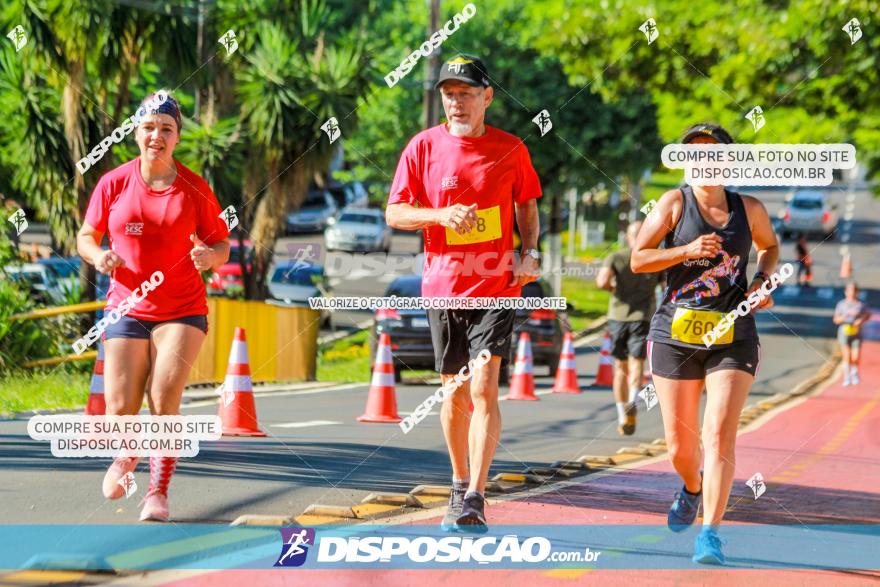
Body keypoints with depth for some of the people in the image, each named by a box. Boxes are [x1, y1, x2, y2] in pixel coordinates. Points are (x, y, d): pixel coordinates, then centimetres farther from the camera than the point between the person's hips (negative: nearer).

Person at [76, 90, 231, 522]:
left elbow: (222, 245, 3)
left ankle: (158, 492, -4)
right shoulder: (114, 183, 0)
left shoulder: (195, 189, -2)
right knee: (120, 412, -3)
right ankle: (126, 456, 33)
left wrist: (210, 256, -20)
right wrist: (97, 256, -14)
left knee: (164, 399, -18)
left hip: (183, 311, -1)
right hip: (127, 308, 1)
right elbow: (86, 237, 8)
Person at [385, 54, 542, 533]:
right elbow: (394, 213, 2)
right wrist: (441, 215, -15)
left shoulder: (510, 149, 2)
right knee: (454, 392, 12)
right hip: (442, 287, 2)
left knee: (483, 390, -14)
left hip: (496, 287, -2)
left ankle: (475, 500, -17)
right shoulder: (424, 147, 1)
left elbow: (527, 205, 17)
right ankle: (460, 485, 29)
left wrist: (529, 252, 0)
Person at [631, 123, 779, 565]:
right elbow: (637, 259, 0)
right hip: (676, 334, 0)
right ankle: (693, 488, 42)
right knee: (680, 446, 7)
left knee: (720, 433, -16)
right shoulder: (674, 203, 2)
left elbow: (769, 246, 28)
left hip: (733, 338, 0)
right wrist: (688, 251, -14)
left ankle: (710, 533, -17)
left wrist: (762, 279, 7)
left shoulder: (749, 209, 8)